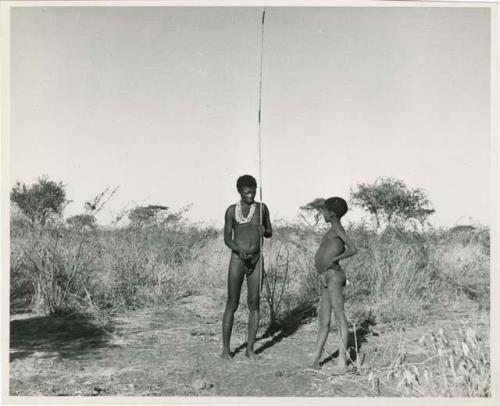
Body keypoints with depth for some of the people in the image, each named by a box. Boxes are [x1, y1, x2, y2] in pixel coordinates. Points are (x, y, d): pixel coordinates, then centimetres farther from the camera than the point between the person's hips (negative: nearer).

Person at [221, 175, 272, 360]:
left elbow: (270, 233, 13)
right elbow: (227, 239, -3)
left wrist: (264, 231, -11)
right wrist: (240, 250, -23)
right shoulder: (231, 210, -2)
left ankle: (250, 348, 12)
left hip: (256, 261, 2)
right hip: (237, 260, -2)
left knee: (254, 304, 3)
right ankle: (225, 348, 10)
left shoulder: (262, 208, 5)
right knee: (232, 304, 0)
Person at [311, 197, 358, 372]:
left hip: (334, 276, -10)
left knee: (340, 317, -6)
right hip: (325, 278, 10)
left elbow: (353, 249, -20)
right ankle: (315, 361, 17)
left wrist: (334, 260, -18)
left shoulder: (337, 229, -7)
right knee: (324, 321, 11)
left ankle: (342, 362, -4)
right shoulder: (334, 230, 18)